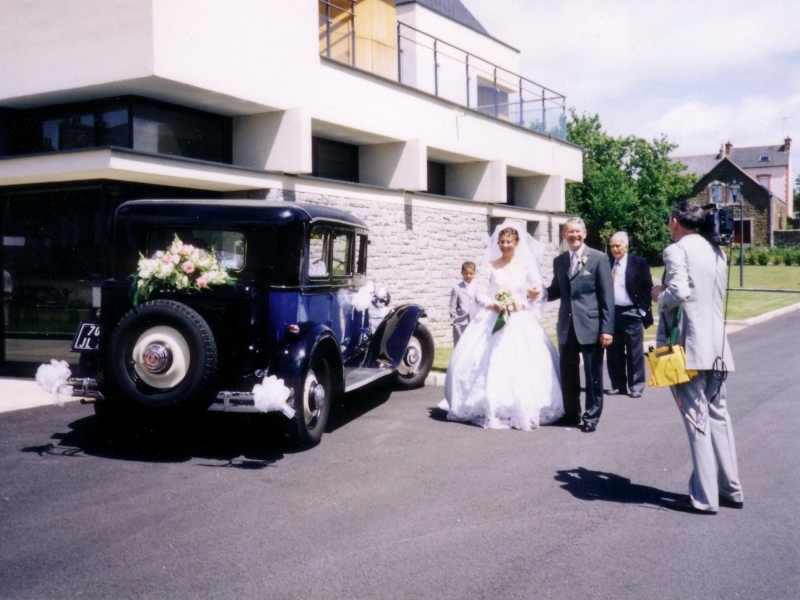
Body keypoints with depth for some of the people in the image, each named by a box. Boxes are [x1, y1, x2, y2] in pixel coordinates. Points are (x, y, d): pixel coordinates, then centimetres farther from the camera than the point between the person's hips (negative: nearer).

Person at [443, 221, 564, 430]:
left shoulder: (527, 266, 6)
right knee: (489, 366, -7)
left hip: (521, 323, 0)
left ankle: (523, 411, 3)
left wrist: (521, 304, -13)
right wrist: (495, 304, -16)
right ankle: (490, 410, 3)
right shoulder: (489, 266, 5)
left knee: (523, 366, -7)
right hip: (492, 322, 0)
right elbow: (479, 295, 1)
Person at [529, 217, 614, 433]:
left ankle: (591, 416, 17)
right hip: (567, 326, 4)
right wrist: (541, 293, -6)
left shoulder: (598, 258, -3)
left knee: (593, 374, 4)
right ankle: (572, 413, 25)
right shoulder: (559, 261, 11)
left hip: (591, 325, -4)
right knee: (567, 373, 11)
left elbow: (607, 295, -6)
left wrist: (607, 328, -12)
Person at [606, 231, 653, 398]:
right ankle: (618, 385, 19)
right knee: (614, 353, 9)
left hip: (631, 313, -4)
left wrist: (644, 311, -9)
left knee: (634, 353, 4)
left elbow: (647, 288, -3)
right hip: (611, 313, 4)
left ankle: (636, 386, 12)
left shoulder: (639, 263, -3)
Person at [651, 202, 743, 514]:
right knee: (719, 416, 15)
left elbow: (679, 291, -24)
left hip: (688, 345, -7)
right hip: (717, 345, 7)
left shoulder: (676, 251, -10)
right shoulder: (717, 252, 14)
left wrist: (659, 295, -3)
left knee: (697, 419, -3)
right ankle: (731, 490, 21)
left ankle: (704, 498, 2)